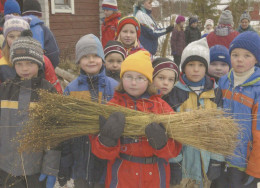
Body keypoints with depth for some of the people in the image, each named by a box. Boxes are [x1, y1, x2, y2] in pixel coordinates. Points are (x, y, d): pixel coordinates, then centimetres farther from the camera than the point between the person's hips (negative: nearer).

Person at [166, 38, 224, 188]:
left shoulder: (215, 92, 3)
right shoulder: (175, 93, -5)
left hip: (207, 158, 3)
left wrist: (217, 160, 2)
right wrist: (174, 162, -8)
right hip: (183, 158, -2)